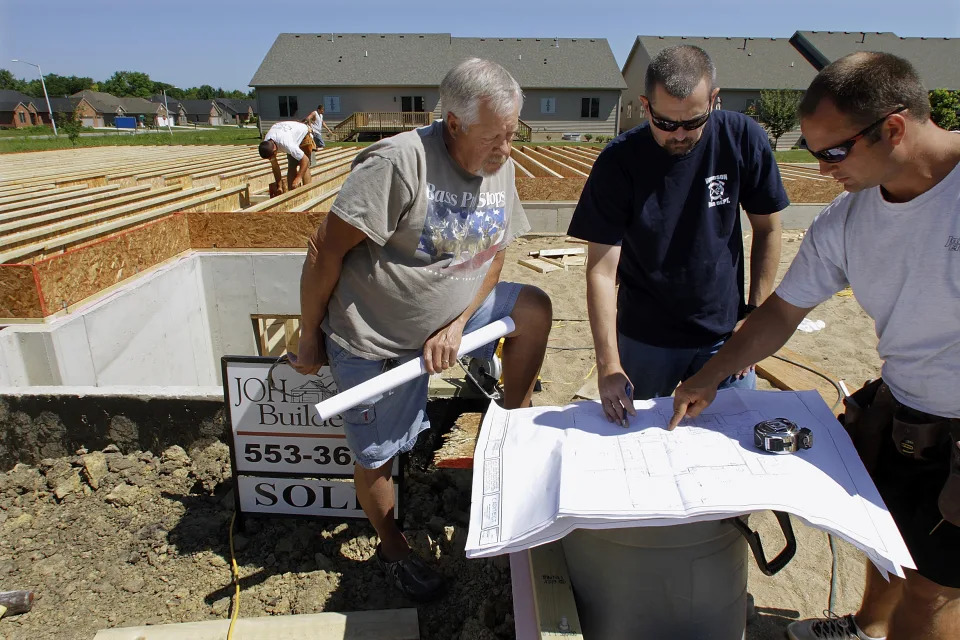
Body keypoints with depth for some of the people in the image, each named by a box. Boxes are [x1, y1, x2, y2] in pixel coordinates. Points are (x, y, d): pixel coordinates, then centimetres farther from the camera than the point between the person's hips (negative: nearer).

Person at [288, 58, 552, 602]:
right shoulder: (399, 163, -26)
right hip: (376, 338, -6)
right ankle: (393, 550, 36)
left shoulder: (501, 168, -3)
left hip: (452, 315, 6)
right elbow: (327, 249, -22)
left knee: (534, 308, -3)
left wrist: (458, 323, -12)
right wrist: (309, 338, -13)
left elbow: (494, 255, 3)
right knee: (378, 458, 7)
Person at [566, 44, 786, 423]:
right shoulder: (619, 161, -16)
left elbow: (767, 229, 2)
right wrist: (608, 364, -25)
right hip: (644, 338, -1)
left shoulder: (743, 140, -10)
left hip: (724, 332, 2)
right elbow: (601, 270, -19)